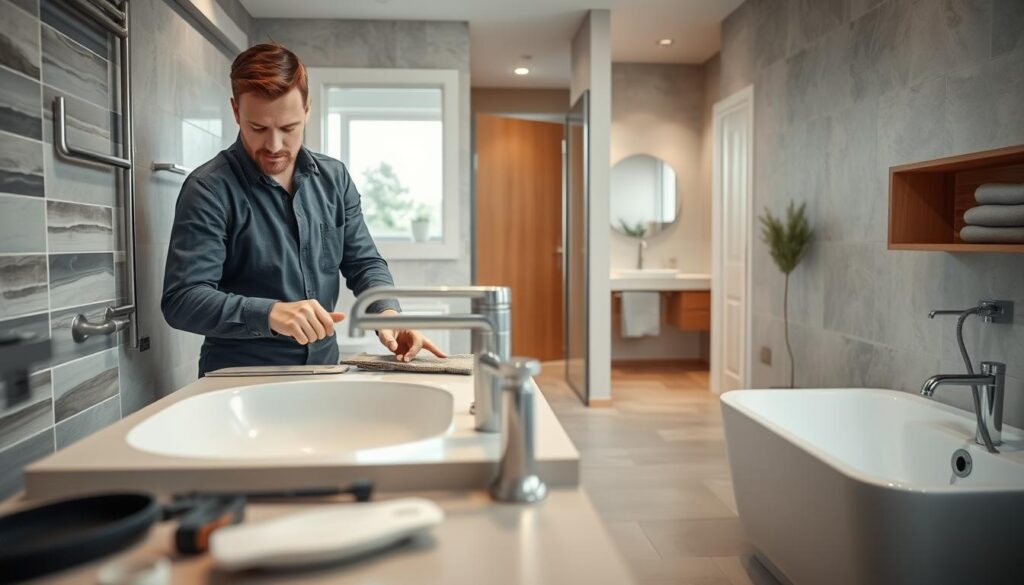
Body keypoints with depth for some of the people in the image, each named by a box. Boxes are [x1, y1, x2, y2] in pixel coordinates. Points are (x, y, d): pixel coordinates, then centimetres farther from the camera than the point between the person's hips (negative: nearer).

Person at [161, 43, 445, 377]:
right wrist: (269, 314, -29)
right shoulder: (209, 189, -8)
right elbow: (181, 299, -13)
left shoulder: (334, 178, 8)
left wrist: (386, 311, -10)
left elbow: (364, 262, 11)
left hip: (324, 373, 4)